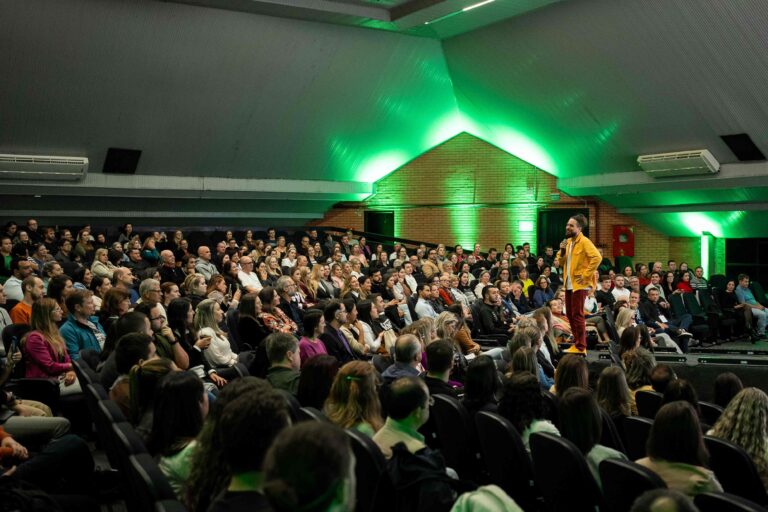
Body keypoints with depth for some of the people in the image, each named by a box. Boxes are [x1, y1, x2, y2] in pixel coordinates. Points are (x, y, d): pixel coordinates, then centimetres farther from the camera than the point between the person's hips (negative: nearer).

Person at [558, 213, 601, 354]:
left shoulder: (584, 242, -12)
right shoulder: (568, 241, 14)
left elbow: (597, 258, -24)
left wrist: (586, 275, -22)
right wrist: (562, 251, 0)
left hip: (579, 284, -9)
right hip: (569, 283, 9)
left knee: (577, 315, -8)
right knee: (570, 314, 12)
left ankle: (581, 347, -2)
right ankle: (577, 343, 22)